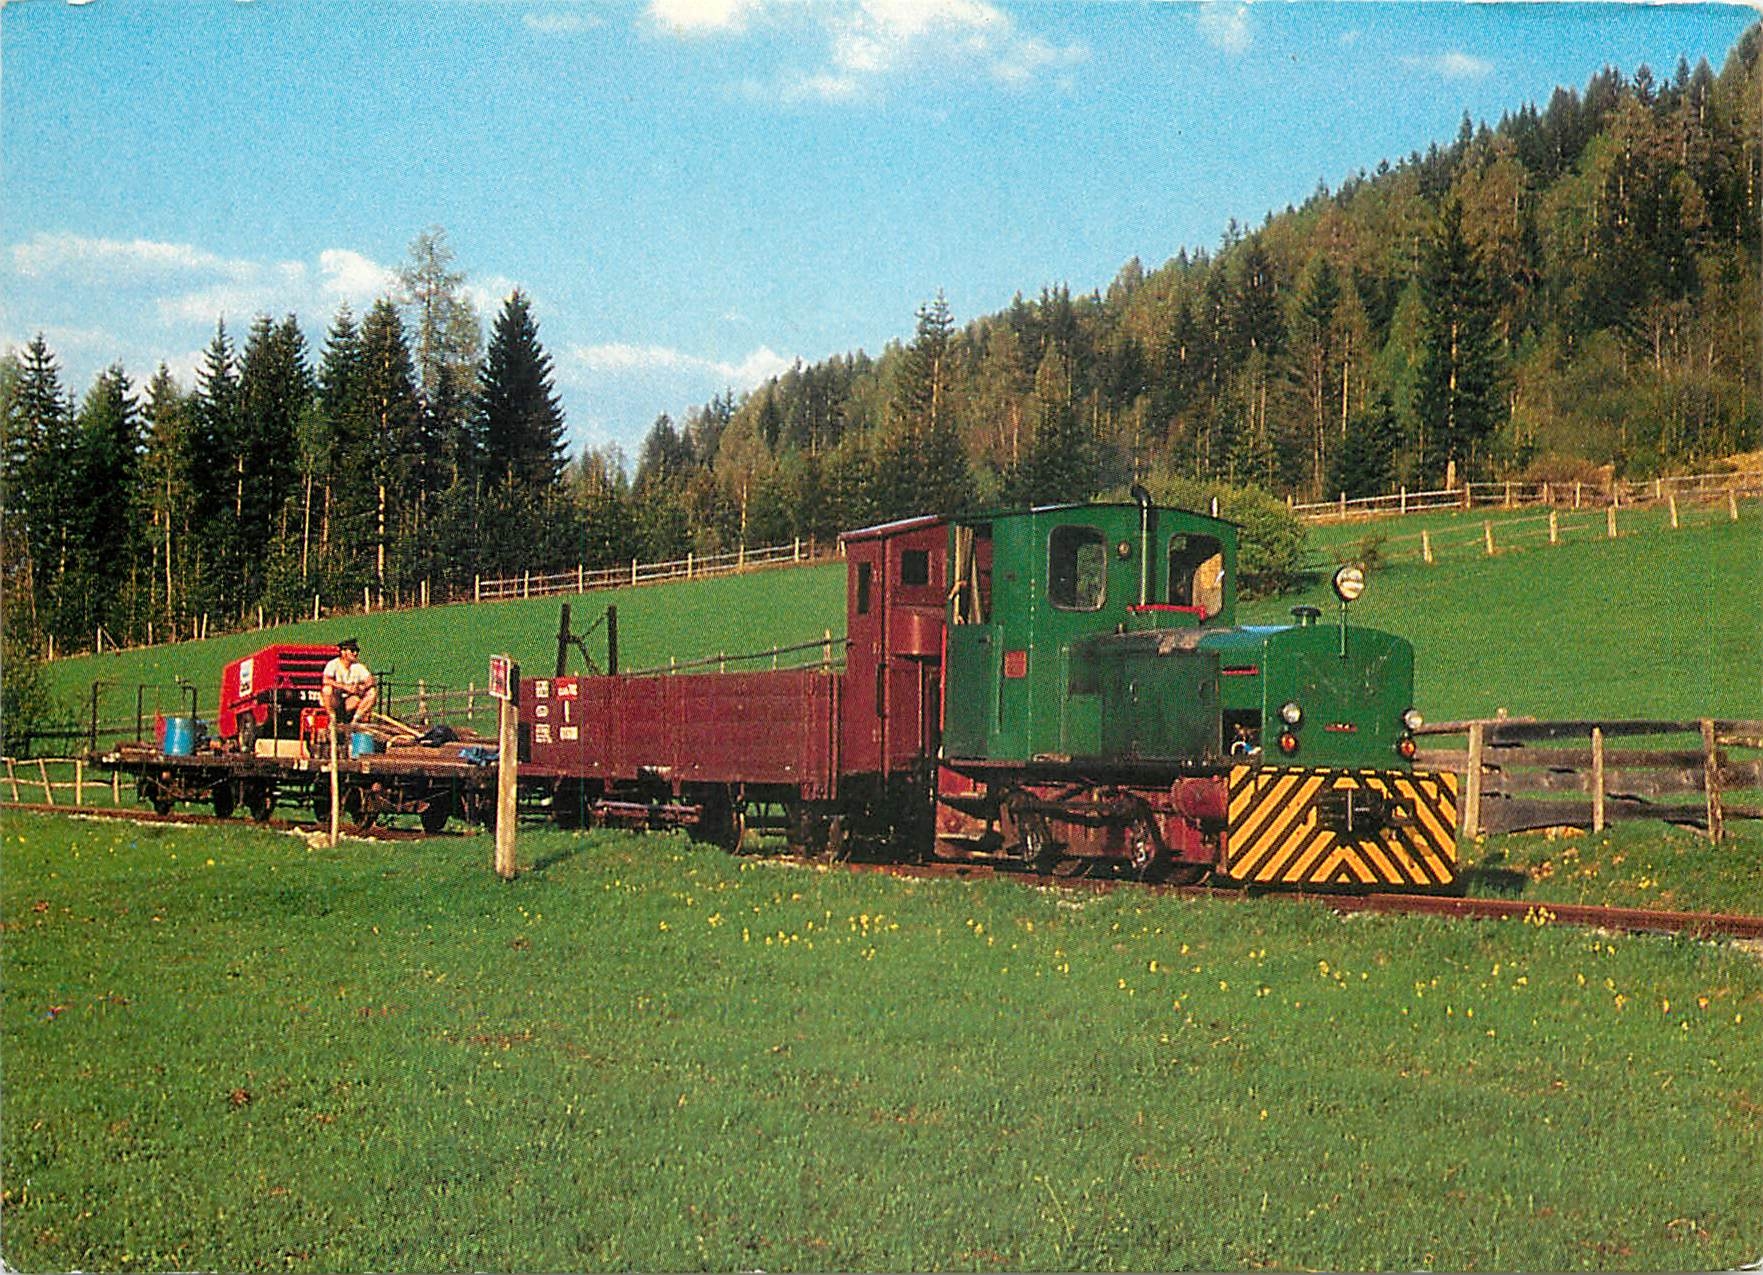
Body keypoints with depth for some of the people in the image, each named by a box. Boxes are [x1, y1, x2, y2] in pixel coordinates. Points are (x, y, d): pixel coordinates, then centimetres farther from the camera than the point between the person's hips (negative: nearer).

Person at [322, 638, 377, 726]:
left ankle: (356, 719, -12)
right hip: (334, 702, -3)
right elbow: (326, 680, -26)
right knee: (328, 688, -34)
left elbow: (371, 681, -6)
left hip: (350, 702, 3)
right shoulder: (333, 664, -9)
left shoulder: (358, 667, 3)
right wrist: (346, 687, -31)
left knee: (373, 691, -14)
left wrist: (362, 687, -28)